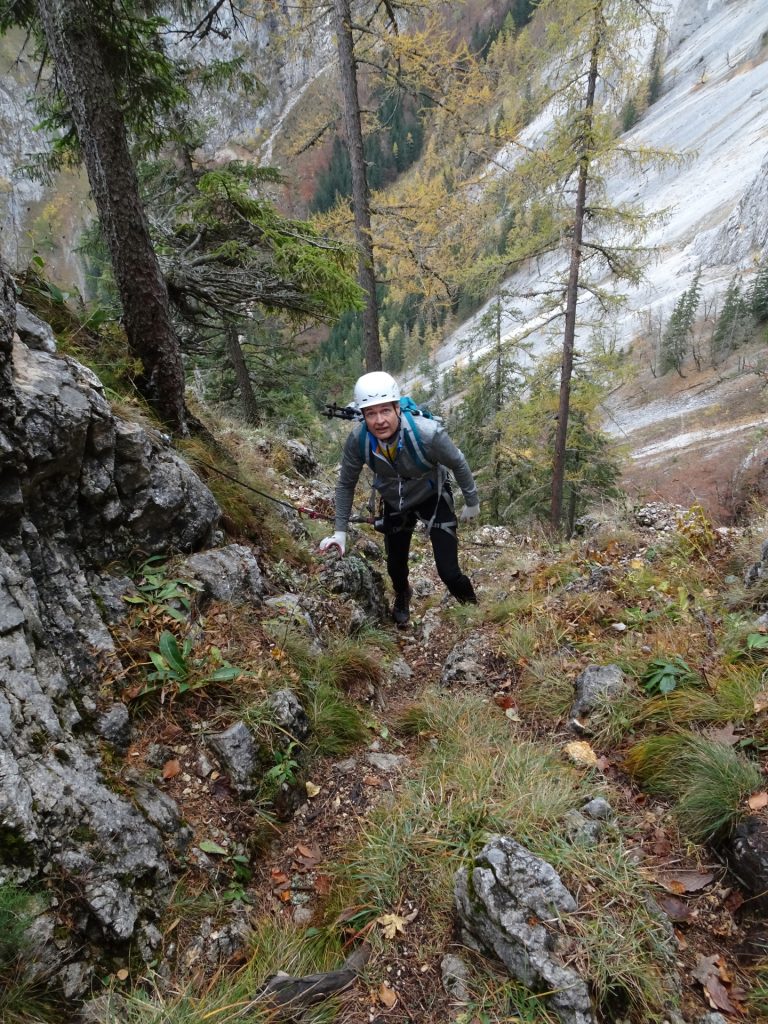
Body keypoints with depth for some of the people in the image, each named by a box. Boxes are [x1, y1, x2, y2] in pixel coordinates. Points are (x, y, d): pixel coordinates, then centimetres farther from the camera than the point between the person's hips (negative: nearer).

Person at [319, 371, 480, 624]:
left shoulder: (427, 433, -37)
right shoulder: (357, 441, -28)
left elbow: (458, 464, -17)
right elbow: (346, 484, -9)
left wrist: (472, 501, -3)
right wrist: (340, 530, -9)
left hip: (433, 497, -3)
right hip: (395, 503, 3)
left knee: (449, 573, -9)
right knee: (396, 567, 16)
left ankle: (472, 610, 28)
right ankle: (402, 596, 55)